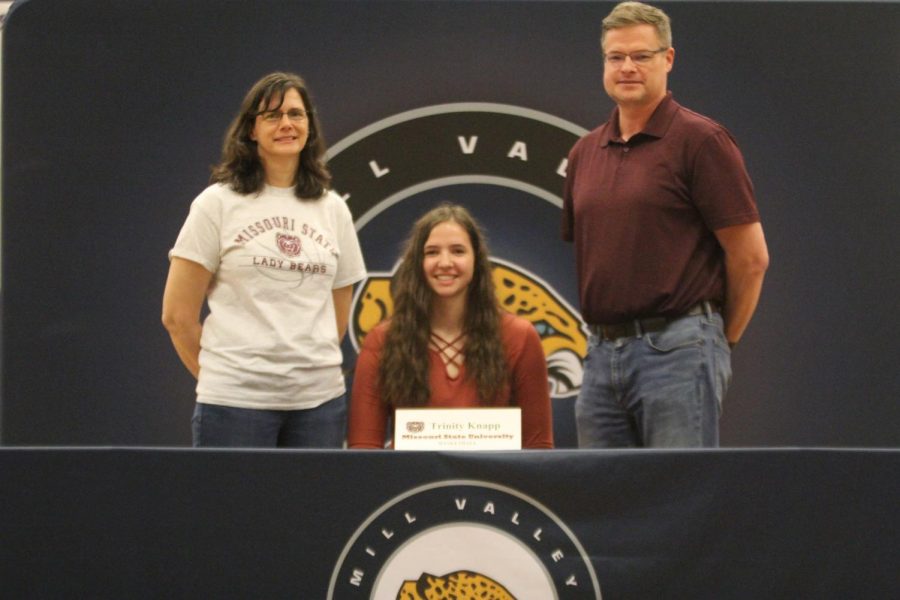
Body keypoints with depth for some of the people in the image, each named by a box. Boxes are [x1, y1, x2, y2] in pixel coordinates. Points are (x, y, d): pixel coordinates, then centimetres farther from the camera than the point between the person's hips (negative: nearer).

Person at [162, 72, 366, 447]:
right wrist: (218, 375, 8)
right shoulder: (219, 203, 1)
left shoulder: (332, 209, 12)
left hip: (319, 399, 4)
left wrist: (311, 367, 14)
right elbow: (177, 314, 1)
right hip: (237, 401, -4)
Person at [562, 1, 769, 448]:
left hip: (677, 349, -7)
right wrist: (605, 334, 15)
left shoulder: (700, 140, -5)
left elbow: (751, 256, -6)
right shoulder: (585, 152, 15)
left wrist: (721, 338, 3)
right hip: (602, 353, 7)